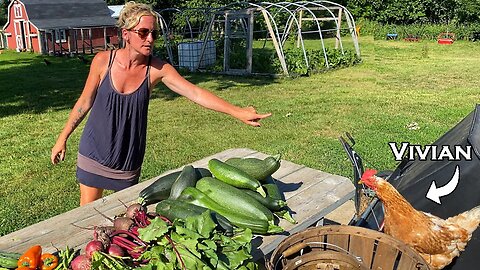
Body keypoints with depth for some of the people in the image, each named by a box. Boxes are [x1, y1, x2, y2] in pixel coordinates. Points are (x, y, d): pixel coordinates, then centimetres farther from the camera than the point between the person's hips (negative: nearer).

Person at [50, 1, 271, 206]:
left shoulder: (157, 69, -13)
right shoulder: (103, 61, -13)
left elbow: (195, 93, -20)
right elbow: (85, 102, -1)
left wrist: (237, 112, -28)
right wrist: (63, 138, 5)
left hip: (128, 160, 1)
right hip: (94, 152, 0)